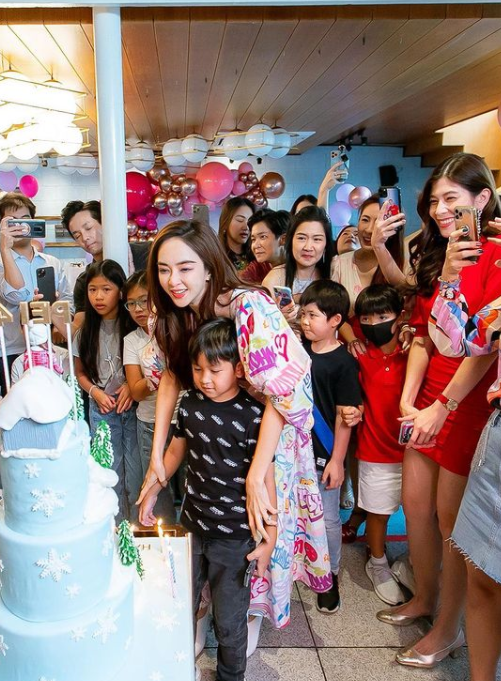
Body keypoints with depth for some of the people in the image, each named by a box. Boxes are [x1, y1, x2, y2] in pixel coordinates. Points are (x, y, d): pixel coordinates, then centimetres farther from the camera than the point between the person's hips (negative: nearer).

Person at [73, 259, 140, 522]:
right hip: (101, 410, 3)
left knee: (136, 468, 1)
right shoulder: (86, 331, 4)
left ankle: (138, 520, 19)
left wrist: (133, 385, -16)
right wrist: (95, 392, -6)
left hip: (133, 406, -3)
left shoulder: (134, 325, -6)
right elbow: (80, 373, 11)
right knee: (110, 469, 12)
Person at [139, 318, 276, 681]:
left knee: (229, 624, 10)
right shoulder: (189, 403, -3)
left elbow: (265, 477, -15)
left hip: (236, 538, -4)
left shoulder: (252, 414, -18)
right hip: (192, 526, 5)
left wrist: (269, 540, -14)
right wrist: (151, 494, 17)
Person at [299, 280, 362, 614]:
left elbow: (344, 417, -14)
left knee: (327, 518, 10)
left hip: (324, 455, -5)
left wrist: (336, 460, -14)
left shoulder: (343, 362, -15)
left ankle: (331, 576, 29)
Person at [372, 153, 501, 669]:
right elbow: (422, 335, 7)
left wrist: (443, 405, -18)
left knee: (450, 516, 4)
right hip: (427, 396, 7)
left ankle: (448, 628, 24)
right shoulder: (434, 259, 12)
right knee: (414, 503, 13)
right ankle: (424, 597, 36)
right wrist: (409, 397, -4)